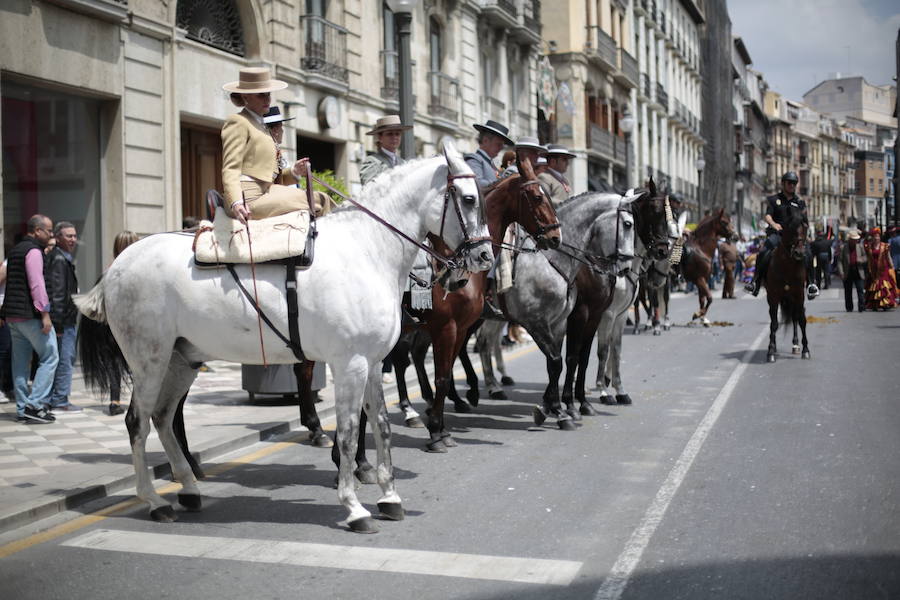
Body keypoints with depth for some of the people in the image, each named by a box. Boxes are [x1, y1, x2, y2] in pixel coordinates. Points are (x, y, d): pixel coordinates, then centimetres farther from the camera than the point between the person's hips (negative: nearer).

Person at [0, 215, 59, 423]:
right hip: (31, 314, -9)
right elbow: (36, 284, -19)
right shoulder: (34, 251, -11)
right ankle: (35, 404, -11)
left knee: (20, 361, 10)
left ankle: (22, 408, 11)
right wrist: (45, 313, -20)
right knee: (50, 357, -5)